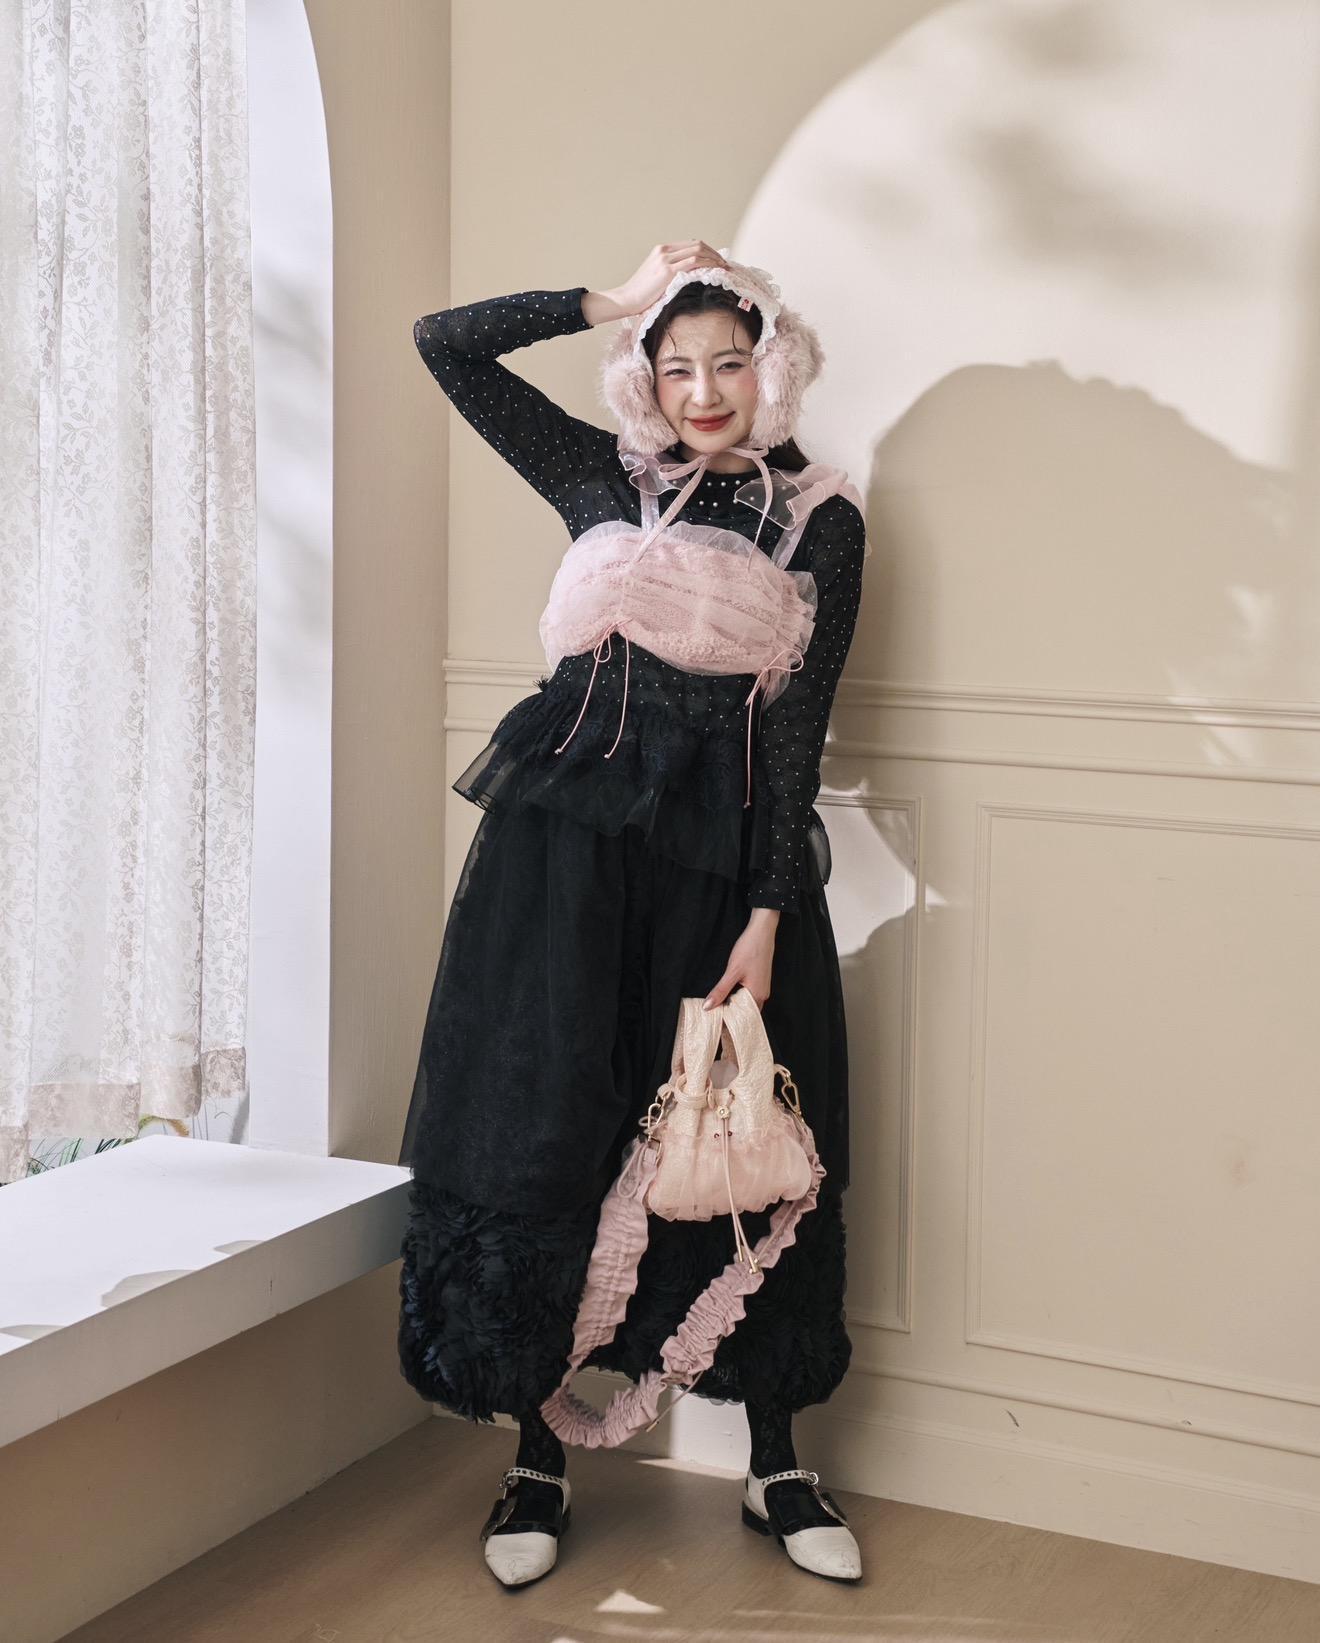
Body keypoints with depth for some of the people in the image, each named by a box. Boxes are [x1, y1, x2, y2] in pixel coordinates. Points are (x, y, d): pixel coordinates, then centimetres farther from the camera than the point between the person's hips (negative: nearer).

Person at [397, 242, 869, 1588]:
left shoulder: (822, 522, 4)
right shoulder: (602, 476, 7)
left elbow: (798, 725, -1)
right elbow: (445, 342, 6)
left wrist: (766, 919, -8)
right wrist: (617, 302, 1)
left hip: (727, 841, 0)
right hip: (571, 826, 0)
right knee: (539, 1122, -2)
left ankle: (775, 1467, 16)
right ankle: (535, 1458, 9)